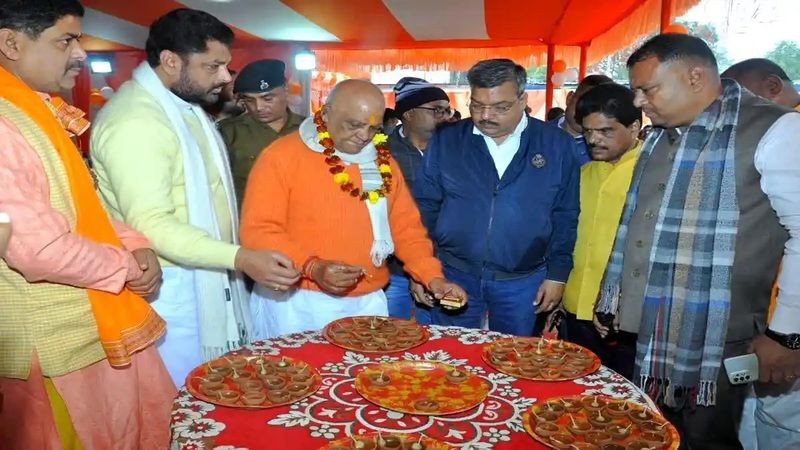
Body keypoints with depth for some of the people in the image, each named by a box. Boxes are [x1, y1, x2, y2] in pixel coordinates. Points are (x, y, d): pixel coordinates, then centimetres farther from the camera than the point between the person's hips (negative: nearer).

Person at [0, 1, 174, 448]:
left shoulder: (43, 115, 9)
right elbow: (38, 250, -27)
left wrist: (136, 245, -2)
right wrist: (126, 267, -11)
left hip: (99, 328, 8)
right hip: (55, 344, -8)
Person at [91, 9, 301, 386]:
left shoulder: (184, 106, 11)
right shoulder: (135, 122, -21)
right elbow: (151, 223, -28)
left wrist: (237, 258, 14)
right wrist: (240, 257, -35)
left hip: (209, 280, 9)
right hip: (171, 289, -9)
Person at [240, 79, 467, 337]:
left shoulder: (382, 161, 8)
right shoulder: (282, 156, -8)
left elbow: (406, 226, 11)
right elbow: (258, 231, -12)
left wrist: (432, 277, -1)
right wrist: (311, 267, -24)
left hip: (368, 302, 5)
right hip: (299, 303, -4)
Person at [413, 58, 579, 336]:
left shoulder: (557, 145, -2)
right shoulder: (446, 141, -1)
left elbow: (565, 216, 2)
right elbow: (425, 206, 3)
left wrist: (557, 274, 0)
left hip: (522, 282, 0)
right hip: (453, 275, 1)